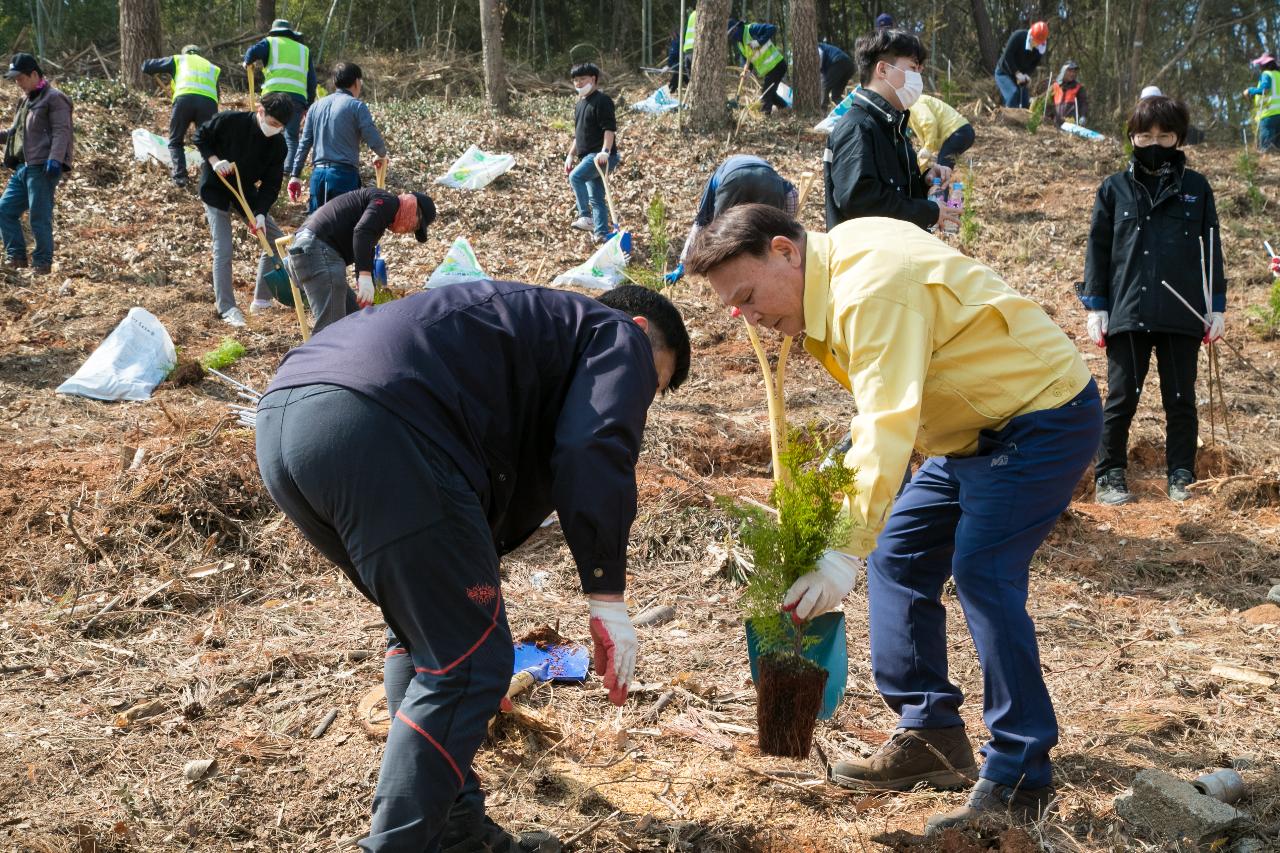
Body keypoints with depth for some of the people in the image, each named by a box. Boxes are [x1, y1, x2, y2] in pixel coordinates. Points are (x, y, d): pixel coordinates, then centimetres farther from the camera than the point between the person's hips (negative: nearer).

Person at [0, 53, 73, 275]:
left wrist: (55, 158, -26)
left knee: (39, 215, -7)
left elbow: (61, 131, -16)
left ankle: (43, 263, 2)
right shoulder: (26, 100, 23)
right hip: (22, 167, 10)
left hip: (43, 168, -9)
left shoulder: (54, 98, -6)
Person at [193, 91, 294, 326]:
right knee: (223, 250, -12)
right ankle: (227, 309, -5)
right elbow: (200, 137, -8)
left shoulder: (277, 144, -13)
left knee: (277, 240, 3)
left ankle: (262, 299, 15)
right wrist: (214, 160, -24)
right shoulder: (229, 121, -23)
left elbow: (271, 184, -12)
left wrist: (261, 213, -24)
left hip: (246, 193, 5)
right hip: (216, 191, -5)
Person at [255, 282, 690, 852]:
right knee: (468, 662, 1)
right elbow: (591, 457, -4)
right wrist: (607, 600, 0)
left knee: (424, 632, 25)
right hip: (381, 425, -10)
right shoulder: (617, 338, 18)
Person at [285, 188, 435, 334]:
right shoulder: (388, 201, 0)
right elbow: (361, 232, -19)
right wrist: (365, 276, -26)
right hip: (318, 250, -10)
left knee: (353, 314, 13)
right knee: (331, 325, -15)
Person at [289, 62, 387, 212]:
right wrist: (382, 156, 14)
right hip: (344, 174, -5)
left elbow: (305, 143, 12)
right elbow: (374, 140, -8)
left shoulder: (317, 106, 13)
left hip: (318, 173, 5)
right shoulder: (357, 106, -3)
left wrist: (295, 175, 14)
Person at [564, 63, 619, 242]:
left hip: (601, 156, -10)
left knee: (576, 177, -27)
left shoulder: (602, 100, -9)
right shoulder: (580, 104, 19)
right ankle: (602, 233, 13)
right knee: (596, 197, 10)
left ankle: (586, 217, -25)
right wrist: (571, 155, 24)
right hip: (588, 156, 10)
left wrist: (605, 151, -31)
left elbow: (610, 129, -19)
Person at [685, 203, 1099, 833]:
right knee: (897, 554, 8)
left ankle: (1021, 777, -14)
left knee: (982, 571, -22)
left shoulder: (872, 291, -28)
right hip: (978, 429, 10)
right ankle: (930, 737, 14)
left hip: (1047, 415, -10)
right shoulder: (838, 264, 3)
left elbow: (887, 423, -38)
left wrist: (845, 552, -43)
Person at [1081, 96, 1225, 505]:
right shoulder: (1115, 189, 6)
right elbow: (1098, 249, 7)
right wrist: (1095, 306, 1)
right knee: (1121, 399, 2)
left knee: (1181, 400, 6)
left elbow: (1212, 249, 10)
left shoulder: (1196, 188, 8)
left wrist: (1217, 306, 5)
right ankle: (1109, 477, 11)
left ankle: (1182, 479, 14)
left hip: (1183, 315, 1)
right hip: (1128, 314, -1)